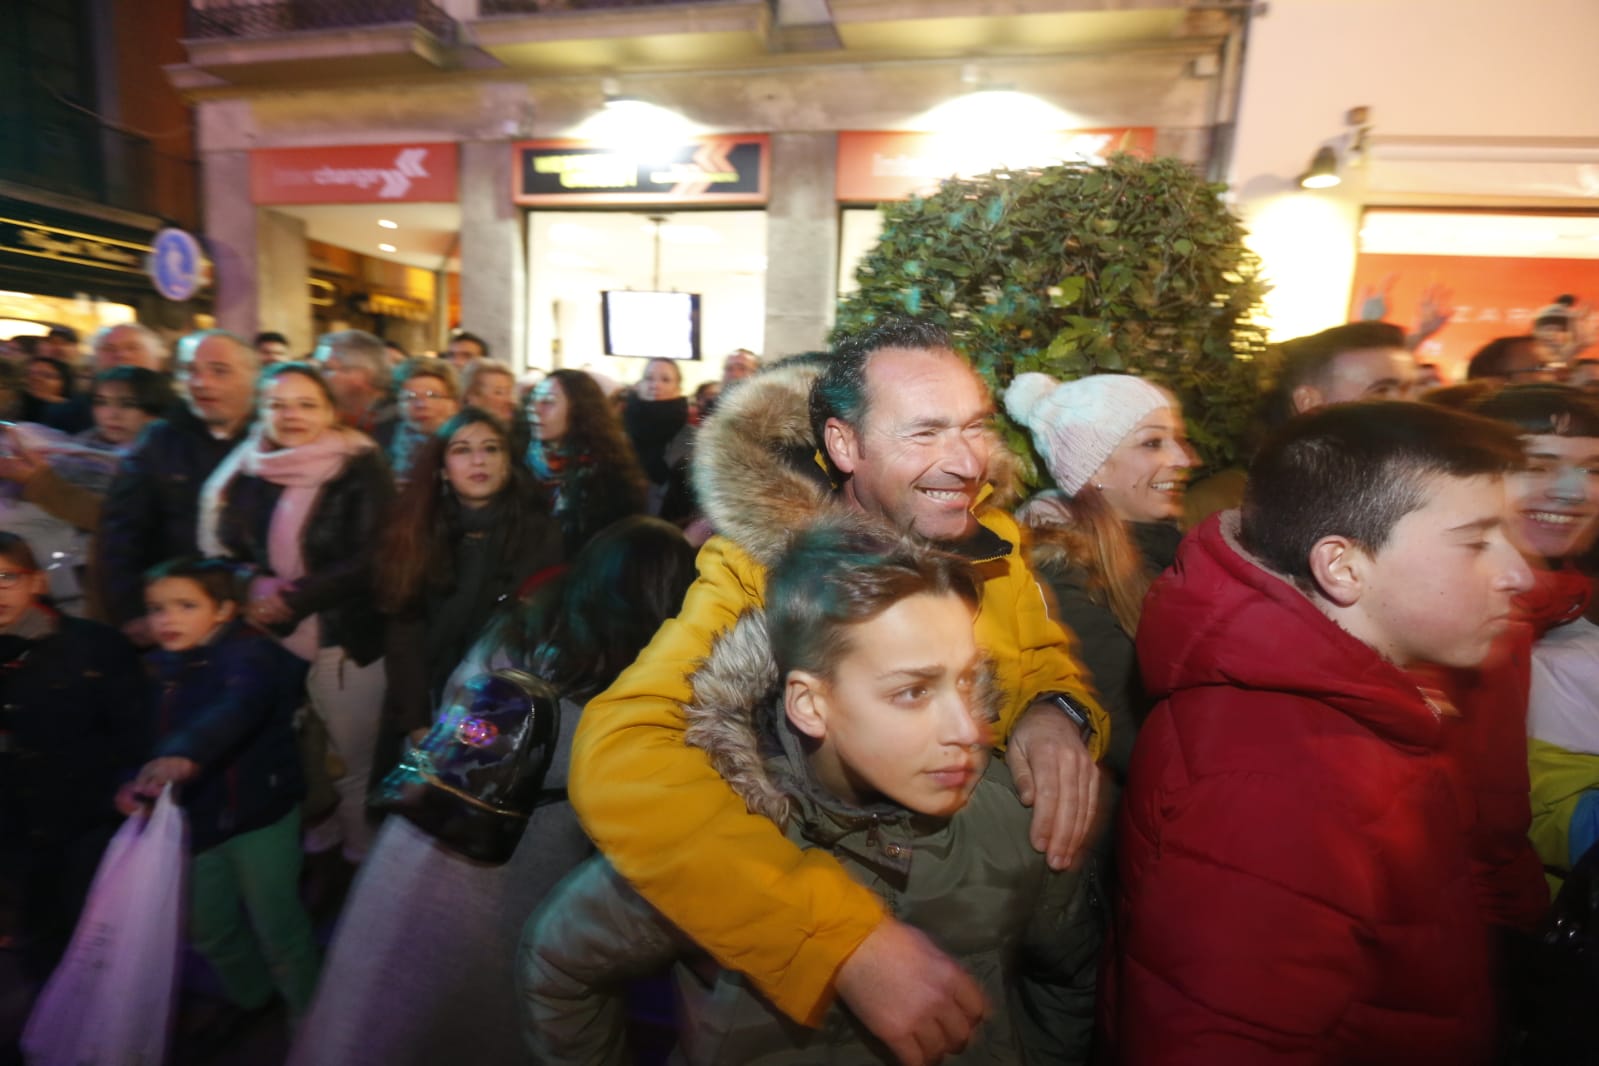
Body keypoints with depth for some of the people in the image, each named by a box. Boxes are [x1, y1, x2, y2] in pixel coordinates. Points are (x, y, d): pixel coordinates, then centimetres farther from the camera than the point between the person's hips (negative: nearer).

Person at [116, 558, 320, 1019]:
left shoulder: (248, 654, -19)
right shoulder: (165, 669, 5)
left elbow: (239, 706, -40)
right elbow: (157, 738, 10)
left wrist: (186, 755, -55)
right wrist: (135, 783, -8)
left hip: (260, 814, -7)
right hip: (196, 819, 8)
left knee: (277, 926, 3)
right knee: (208, 929, 23)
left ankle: (311, 1015, 27)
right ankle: (251, 997, 49)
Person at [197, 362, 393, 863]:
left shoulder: (361, 471, -6)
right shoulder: (246, 473, 8)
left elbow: (368, 559, -11)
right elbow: (226, 549, 10)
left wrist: (293, 599, -16)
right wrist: (254, 595, -10)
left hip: (345, 638, -4)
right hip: (267, 638, 4)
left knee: (353, 763, 5)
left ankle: (360, 857, 25)